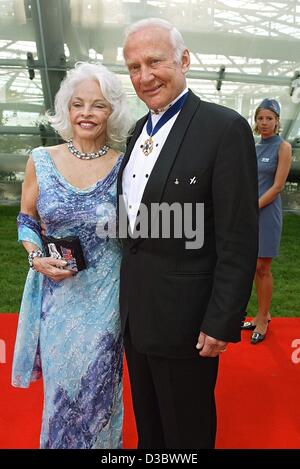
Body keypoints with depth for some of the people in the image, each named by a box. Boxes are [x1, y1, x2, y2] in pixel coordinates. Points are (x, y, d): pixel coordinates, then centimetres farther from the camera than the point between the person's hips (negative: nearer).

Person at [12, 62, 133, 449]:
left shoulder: (125, 166, -7)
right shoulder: (41, 160, -3)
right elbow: (26, 220, 8)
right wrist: (37, 258, -11)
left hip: (105, 297, -1)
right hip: (57, 292, 2)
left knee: (98, 387, 15)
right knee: (60, 385, 18)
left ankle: (101, 440, 45)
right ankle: (60, 439, 47)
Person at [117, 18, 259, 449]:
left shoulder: (225, 128, -16)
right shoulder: (138, 130, 8)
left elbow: (238, 240, -18)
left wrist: (222, 324, -17)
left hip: (184, 316, -7)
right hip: (134, 310, 7)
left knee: (186, 431, 18)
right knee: (147, 423, 28)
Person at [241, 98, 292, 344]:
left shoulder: (283, 147, -6)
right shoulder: (254, 148, 12)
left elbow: (278, 186, -12)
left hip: (266, 212, -6)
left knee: (263, 268, 0)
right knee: (255, 267, 12)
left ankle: (263, 320, 14)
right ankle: (263, 313, 26)